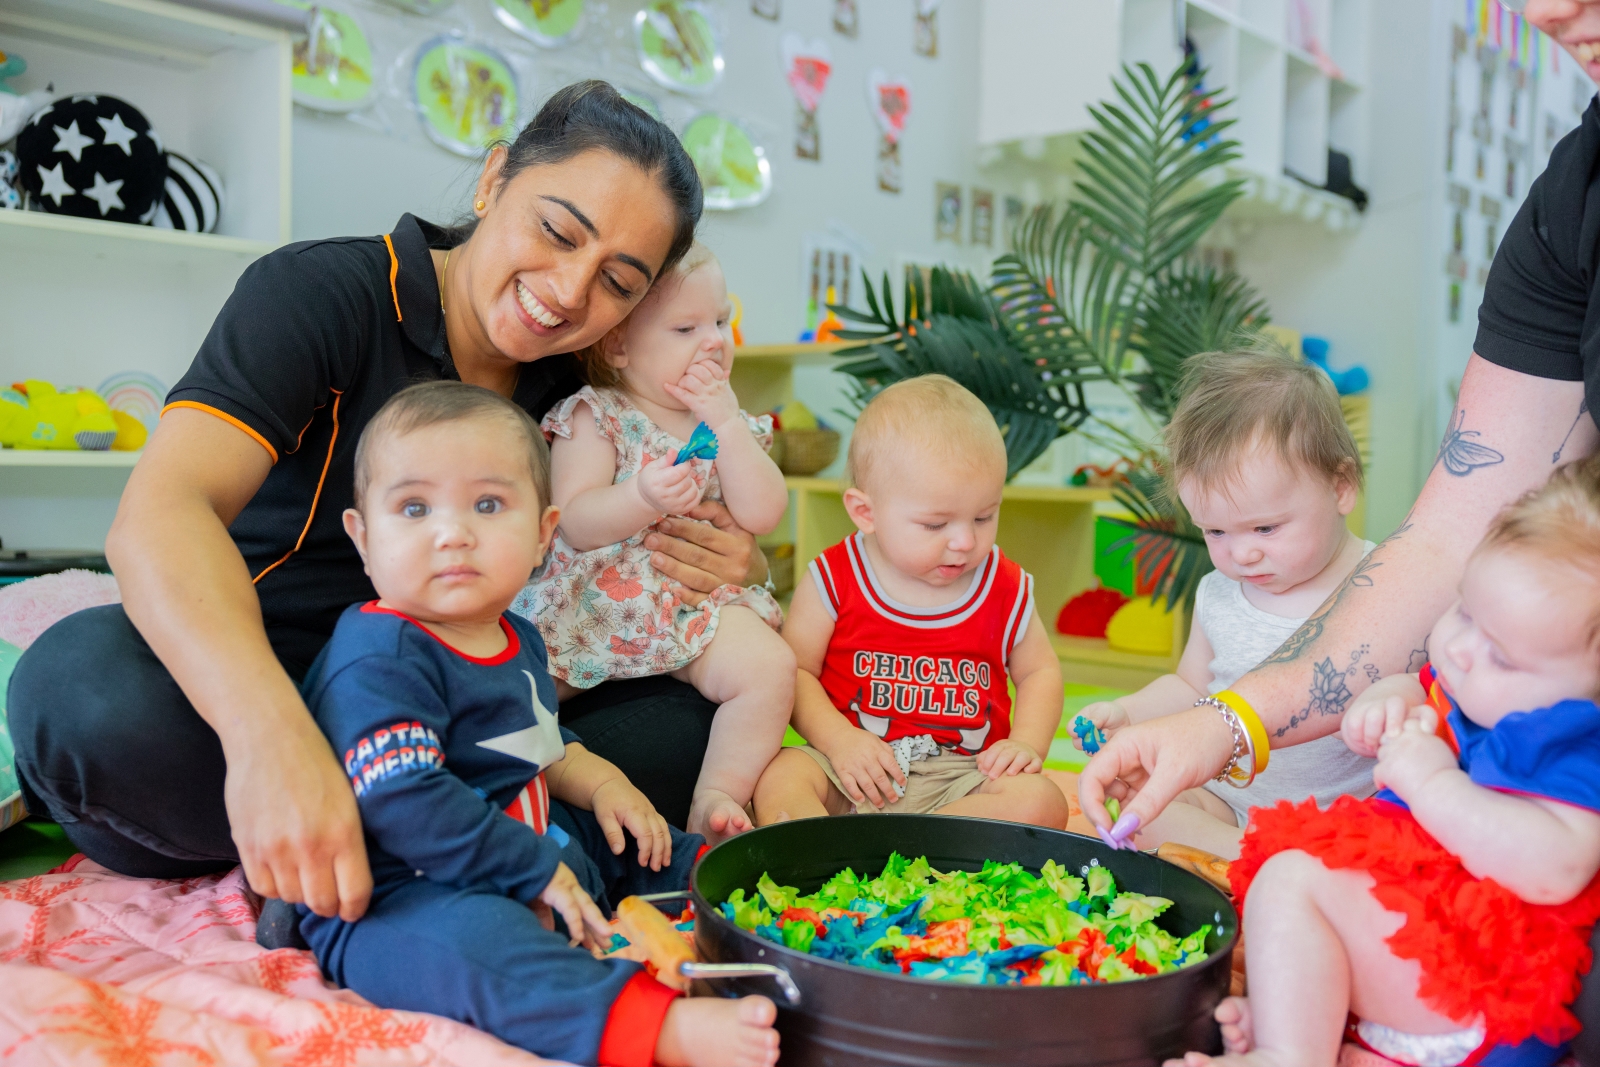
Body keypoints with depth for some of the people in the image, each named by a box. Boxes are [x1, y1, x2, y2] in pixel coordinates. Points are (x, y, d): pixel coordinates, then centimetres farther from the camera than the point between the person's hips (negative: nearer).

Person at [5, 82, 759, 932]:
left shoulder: (581, 394, 3)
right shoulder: (320, 291, -12)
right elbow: (160, 511, -27)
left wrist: (734, 569, -15)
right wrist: (272, 732, -46)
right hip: (233, 694, -4)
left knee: (702, 710, -16)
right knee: (90, 684, -35)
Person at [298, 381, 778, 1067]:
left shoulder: (515, 640, 11)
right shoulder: (377, 659, -21)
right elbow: (405, 803, -29)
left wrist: (598, 782, 10)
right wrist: (536, 872, -24)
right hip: (399, 898, -11)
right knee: (467, 931, -39)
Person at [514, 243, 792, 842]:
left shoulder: (731, 423, 9)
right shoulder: (595, 417, -3)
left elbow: (763, 516, -5)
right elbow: (575, 523, -12)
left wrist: (727, 424, -12)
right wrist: (644, 499, -31)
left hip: (699, 601, 2)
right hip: (591, 605, -2)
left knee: (769, 666, -22)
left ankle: (715, 798, -9)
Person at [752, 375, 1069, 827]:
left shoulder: (1006, 590, 2)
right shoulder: (833, 581, -4)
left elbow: (1040, 671, 15)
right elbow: (795, 670, -2)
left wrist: (1026, 743, -3)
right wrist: (838, 740, -17)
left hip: (961, 777, 2)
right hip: (854, 772, -2)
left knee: (1043, 803, -25)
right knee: (778, 777, -28)